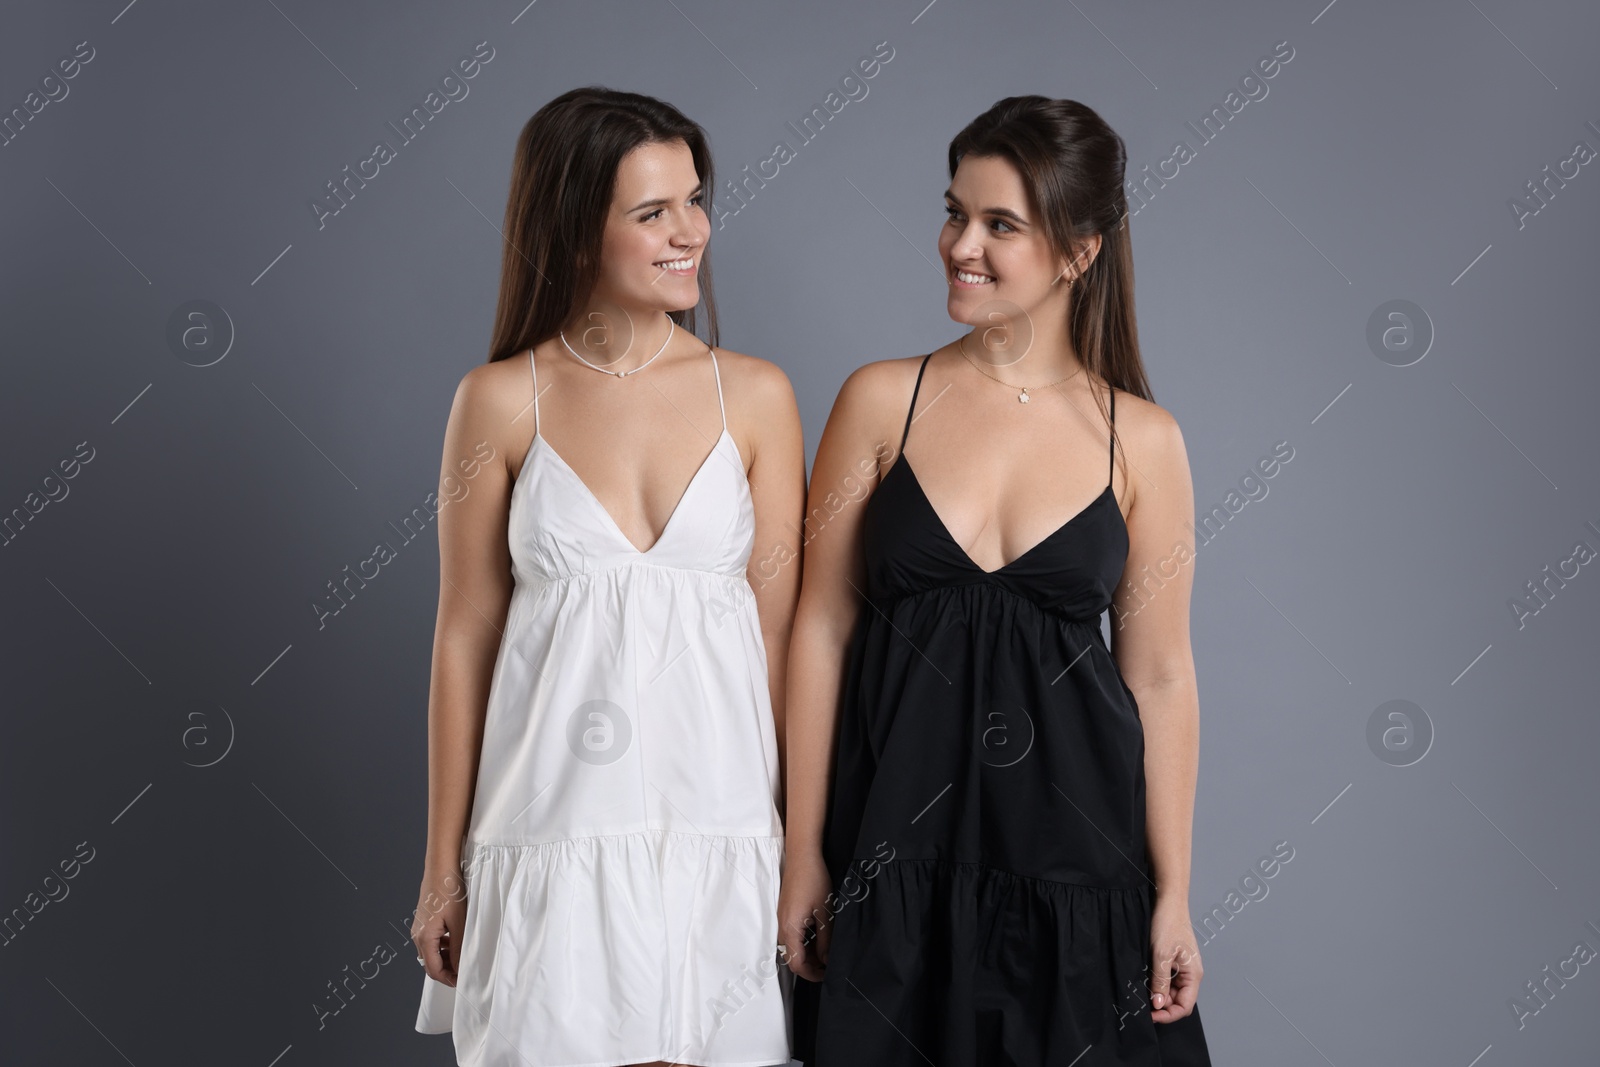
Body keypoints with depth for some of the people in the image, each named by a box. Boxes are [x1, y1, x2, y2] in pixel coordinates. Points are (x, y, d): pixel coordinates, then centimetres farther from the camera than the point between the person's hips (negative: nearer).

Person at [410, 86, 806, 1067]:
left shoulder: (757, 395, 1)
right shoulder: (503, 402, -1)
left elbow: (780, 631, 3)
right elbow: (464, 640, 3)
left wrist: (800, 841, 1)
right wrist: (444, 869, 5)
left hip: (716, 829, 1)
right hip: (554, 829, -1)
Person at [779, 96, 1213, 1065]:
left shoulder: (1141, 440, -1)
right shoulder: (883, 400, -1)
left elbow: (1159, 676, 2)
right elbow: (822, 628, 0)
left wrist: (1173, 898, 1)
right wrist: (803, 853, -1)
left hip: (1072, 854, 0)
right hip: (894, 847, 0)